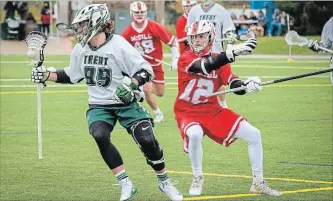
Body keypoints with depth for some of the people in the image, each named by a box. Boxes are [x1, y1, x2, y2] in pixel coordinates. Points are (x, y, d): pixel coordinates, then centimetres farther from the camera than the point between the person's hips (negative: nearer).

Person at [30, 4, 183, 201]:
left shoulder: (119, 46, -17)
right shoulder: (80, 49, 1)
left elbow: (146, 71, -16)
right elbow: (71, 76, 17)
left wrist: (132, 84, -32)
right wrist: (47, 75, 6)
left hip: (125, 103, -4)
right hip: (99, 106, 4)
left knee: (147, 140, -14)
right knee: (100, 136, -26)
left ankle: (164, 181, 13)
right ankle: (126, 185, -15)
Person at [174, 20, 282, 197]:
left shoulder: (219, 61, 2)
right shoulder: (185, 59, -14)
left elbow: (234, 85, -8)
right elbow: (205, 67, -34)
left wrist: (247, 85, -32)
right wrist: (233, 52, -48)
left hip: (213, 111, 5)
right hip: (188, 113, -5)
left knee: (254, 134, -2)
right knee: (194, 134, -38)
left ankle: (258, 183, 11)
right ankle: (197, 179, -13)